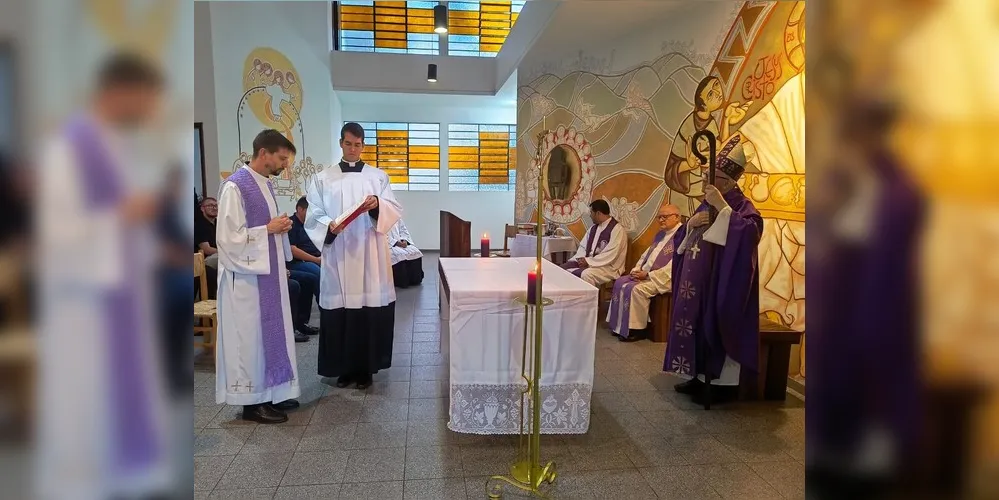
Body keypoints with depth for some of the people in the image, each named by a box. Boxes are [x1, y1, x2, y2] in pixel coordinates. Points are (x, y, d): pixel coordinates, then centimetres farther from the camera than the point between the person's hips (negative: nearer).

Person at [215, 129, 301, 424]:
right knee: (250, 337, 1)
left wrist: (280, 226, 2)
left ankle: (271, 393, 25)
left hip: (268, 273, 9)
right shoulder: (235, 186, -16)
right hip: (247, 277, -9)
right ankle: (252, 402, 14)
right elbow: (229, 237, -19)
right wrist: (269, 229, -17)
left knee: (270, 333, 14)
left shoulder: (265, 184, 11)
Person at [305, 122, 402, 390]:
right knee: (340, 311, 2)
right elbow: (313, 216, 3)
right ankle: (344, 367, 17)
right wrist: (329, 226, -18)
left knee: (370, 311, 0)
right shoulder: (323, 178, 9)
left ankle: (365, 368, 13)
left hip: (370, 254, 0)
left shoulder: (378, 176, 9)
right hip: (337, 254, 0)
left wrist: (377, 204, -19)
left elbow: (395, 210, 1)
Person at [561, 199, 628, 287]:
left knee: (586, 274, -37)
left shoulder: (617, 230, -13)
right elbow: (583, 246, 15)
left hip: (608, 267, -8)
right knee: (563, 268, -10)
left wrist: (588, 261, -19)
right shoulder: (593, 228, 13)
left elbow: (610, 256, -21)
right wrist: (581, 259, -7)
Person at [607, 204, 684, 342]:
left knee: (636, 289, -28)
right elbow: (646, 254, 19)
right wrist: (636, 269, 0)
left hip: (665, 279, -10)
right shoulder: (660, 234, 16)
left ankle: (637, 329, -13)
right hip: (645, 274, 10)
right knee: (620, 283, -2)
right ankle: (620, 324, 2)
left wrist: (648, 275, -20)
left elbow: (674, 267, -24)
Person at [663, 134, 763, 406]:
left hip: (721, 281, -8)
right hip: (697, 280, 8)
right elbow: (682, 240, 14)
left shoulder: (742, 206, -9)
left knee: (716, 326, -3)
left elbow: (752, 231, -30)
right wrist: (690, 224, -7)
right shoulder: (707, 204, 14)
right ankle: (700, 376, 24)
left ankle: (723, 382, 10)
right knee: (696, 323, 12)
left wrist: (722, 207, -28)